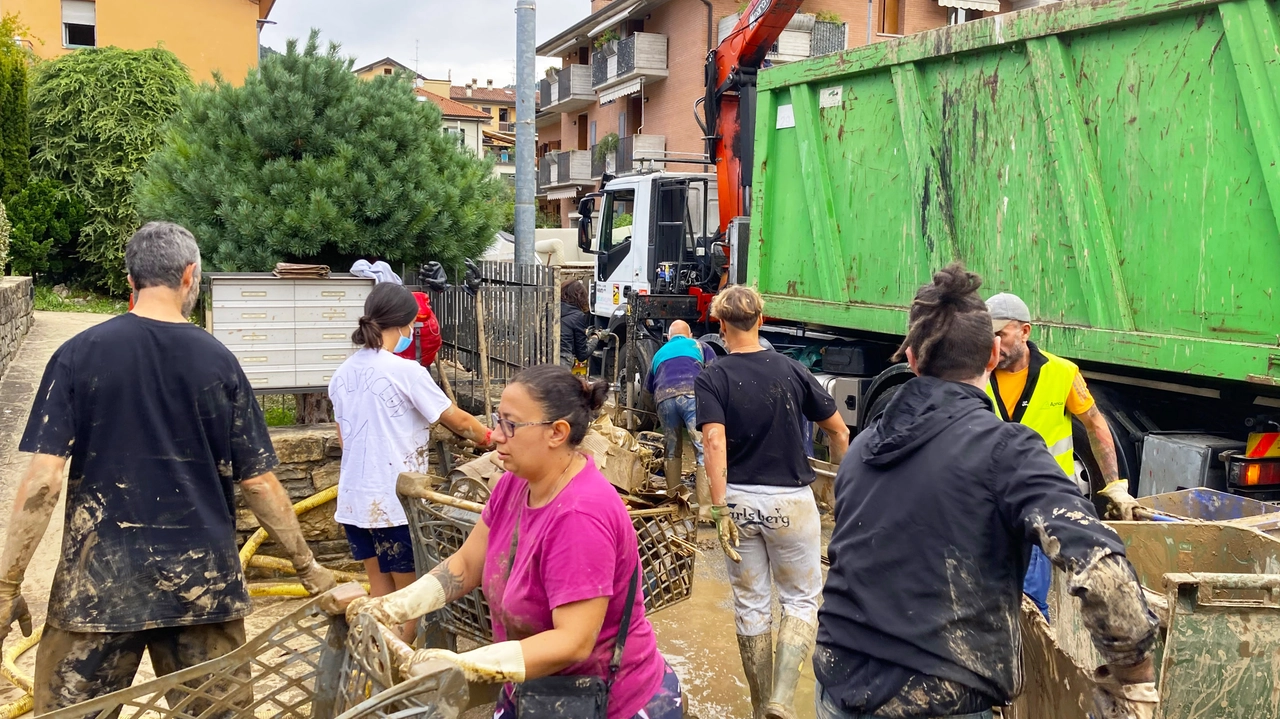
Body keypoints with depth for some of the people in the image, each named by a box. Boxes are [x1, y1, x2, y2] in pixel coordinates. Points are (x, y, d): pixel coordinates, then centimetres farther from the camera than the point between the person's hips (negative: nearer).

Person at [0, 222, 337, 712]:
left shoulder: (79, 354, -4)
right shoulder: (218, 360, -2)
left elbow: (42, 481, -9)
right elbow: (258, 482, -2)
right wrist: (308, 567, 8)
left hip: (97, 583, 0)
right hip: (202, 583, 1)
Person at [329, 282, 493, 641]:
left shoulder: (343, 373, 6)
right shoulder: (406, 371, -15)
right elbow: (458, 421, -8)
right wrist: (491, 438, 9)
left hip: (355, 499, 7)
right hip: (395, 501, -7)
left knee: (380, 590, 17)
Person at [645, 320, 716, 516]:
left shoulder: (659, 353, 35)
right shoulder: (698, 346, 27)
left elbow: (648, 386, 39)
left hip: (664, 398, 3)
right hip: (692, 394, -3)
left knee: (673, 451, 19)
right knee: (704, 451, -7)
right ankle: (705, 510, -17)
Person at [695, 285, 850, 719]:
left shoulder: (711, 379, -6)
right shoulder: (792, 371, 0)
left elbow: (715, 444, -19)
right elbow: (838, 431, 6)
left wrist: (720, 510, -18)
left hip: (739, 502, 0)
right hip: (790, 501, 0)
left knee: (751, 605, 13)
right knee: (801, 599, 12)